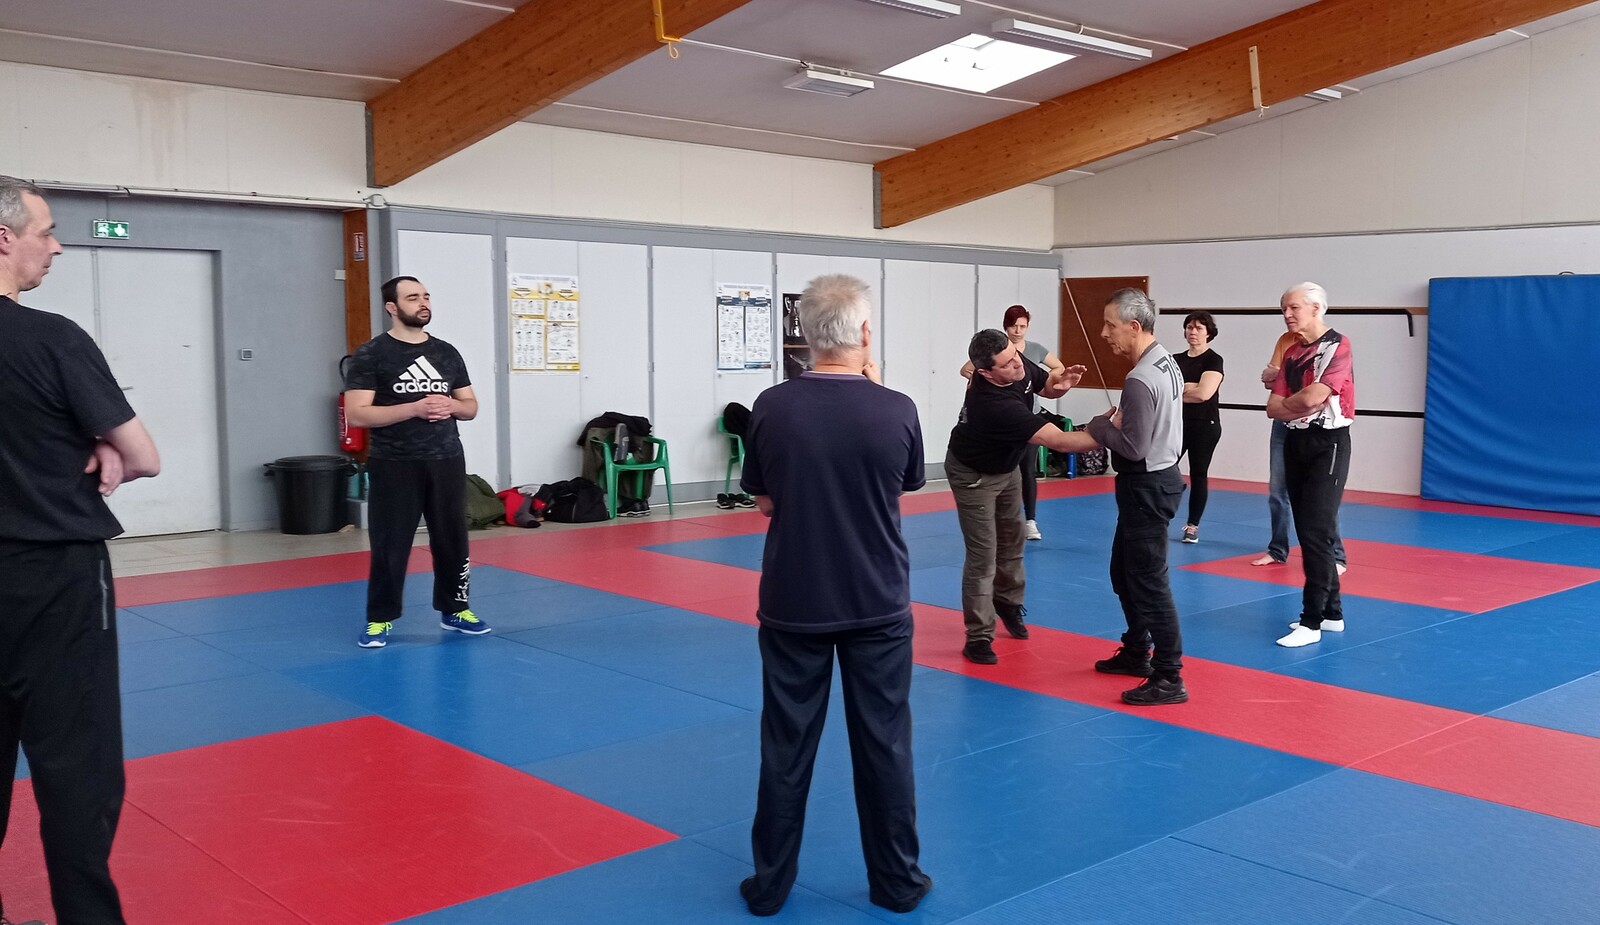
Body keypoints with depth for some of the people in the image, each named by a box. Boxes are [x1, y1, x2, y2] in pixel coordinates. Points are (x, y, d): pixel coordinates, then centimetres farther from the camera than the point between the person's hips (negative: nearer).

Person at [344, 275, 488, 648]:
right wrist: (414, 409, -20)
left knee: (453, 539, 10)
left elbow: (471, 407, 15)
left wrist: (451, 405, -9)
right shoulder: (371, 354, -5)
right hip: (394, 465, -4)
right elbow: (356, 414, -13)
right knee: (389, 545, 0)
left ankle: (454, 610, 25)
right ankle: (379, 620, 13)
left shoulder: (446, 352, 10)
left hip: (446, 462, 5)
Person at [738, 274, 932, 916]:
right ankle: (897, 881, 22)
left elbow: (764, 502, 2)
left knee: (786, 744, 11)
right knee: (884, 743, 11)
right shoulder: (896, 409, -12)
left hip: (793, 602, 1)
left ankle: (769, 884, 21)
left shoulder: (772, 407, -10)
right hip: (877, 603, 0)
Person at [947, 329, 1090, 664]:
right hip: (973, 475, -8)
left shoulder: (1017, 364, -20)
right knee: (983, 555, -8)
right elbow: (1059, 441, -42)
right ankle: (978, 637, 0)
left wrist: (1060, 383, -21)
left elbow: (1045, 386, 3)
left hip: (1006, 466, 8)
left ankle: (1008, 602, 42)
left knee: (1012, 540, 20)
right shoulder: (994, 404, -42)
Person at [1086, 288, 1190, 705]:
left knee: (1149, 582, -6)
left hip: (1147, 486, -11)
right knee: (1124, 572, 21)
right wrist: (1118, 421, 1)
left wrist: (1100, 426, -9)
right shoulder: (1166, 361, 8)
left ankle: (1169, 678, -1)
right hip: (1159, 476, 11)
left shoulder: (1140, 381, -23)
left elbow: (1134, 447, -24)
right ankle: (1137, 652, 33)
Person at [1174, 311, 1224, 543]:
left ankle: (1193, 526, 12)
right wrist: (1189, 388, -11)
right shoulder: (1176, 359, 12)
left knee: (1198, 475, 3)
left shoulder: (1213, 360, -6)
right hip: (1177, 423, 5)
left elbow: (1204, 393, -18)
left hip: (1204, 425, -5)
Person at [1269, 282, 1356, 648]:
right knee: (1308, 532, 11)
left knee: (1316, 532, -10)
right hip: (1295, 444, 8)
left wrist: (1286, 402, -2)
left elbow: (1312, 397, -22)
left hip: (1328, 445, -8)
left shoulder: (1337, 346, -11)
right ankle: (1331, 612, 21)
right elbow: (1274, 408, 6)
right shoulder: (1292, 353, 12)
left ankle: (1312, 621, -6)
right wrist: (1300, 408, -12)